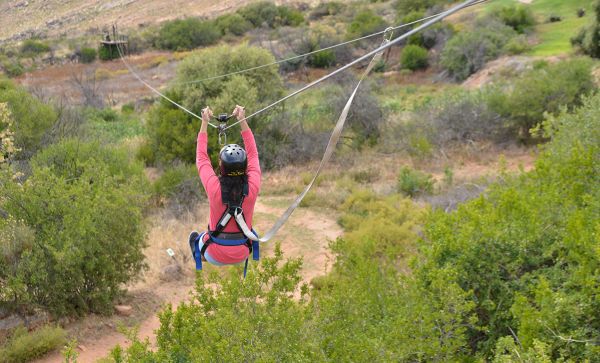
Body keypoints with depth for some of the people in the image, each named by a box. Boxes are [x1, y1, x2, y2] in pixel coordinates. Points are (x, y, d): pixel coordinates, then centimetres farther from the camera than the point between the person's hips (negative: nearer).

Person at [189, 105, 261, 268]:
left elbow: (201, 157, -10)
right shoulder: (252, 188, -23)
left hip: (216, 256, -1)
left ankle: (201, 258, 54)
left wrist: (205, 122, -5)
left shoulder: (215, 188, -27)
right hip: (242, 255, 1)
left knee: (194, 236, 31)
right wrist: (243, 120, -4)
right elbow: (253, 154, -6)